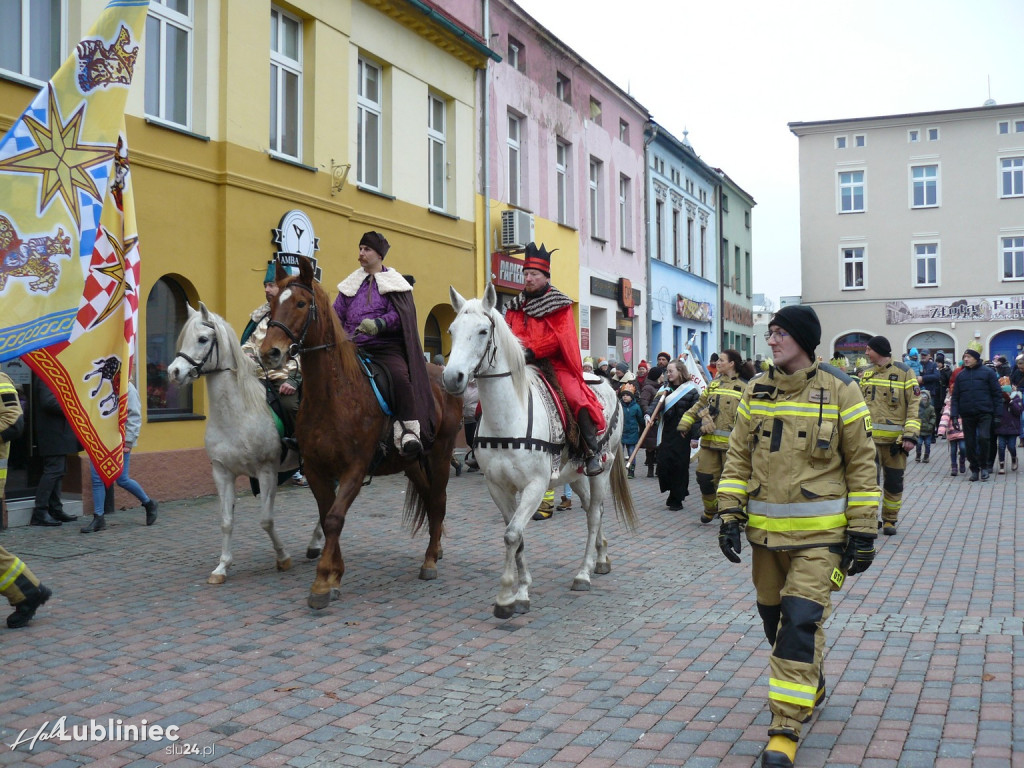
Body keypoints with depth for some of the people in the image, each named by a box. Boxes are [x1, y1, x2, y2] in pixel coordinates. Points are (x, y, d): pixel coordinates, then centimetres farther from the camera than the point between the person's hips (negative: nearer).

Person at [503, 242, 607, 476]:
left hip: (555, 364, -4)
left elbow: (560, 337, -11)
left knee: (576, 398, -27)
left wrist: (531, 350, -24)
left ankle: (593, 452, -14)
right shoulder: (515, 307, 15)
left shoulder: (559, 305, 2)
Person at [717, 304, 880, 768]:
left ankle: (786, 728, -4)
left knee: (801, 621, -12)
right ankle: (810, 686, 42)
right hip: (765, 530, 5)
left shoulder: (839, 391, -6)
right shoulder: (756, 392, 5)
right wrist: (729, 513, 1)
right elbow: (738, 457, 9)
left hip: (818, 533, -5)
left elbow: (861, 464, -3)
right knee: (774, 616, 16)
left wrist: (862, 531, -4)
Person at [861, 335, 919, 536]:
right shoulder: (867, 373, 11)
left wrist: (911, 436, -13)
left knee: (893, 482, 6)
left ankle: (890, 520, 21)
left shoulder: (905, 373, -2)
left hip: (895, 438, -3)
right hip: (869, 438, 3)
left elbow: (914, 406, -5)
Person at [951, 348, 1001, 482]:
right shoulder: (960, 375, 9)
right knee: (970, 443, 5)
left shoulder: (988, 372, 1)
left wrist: (997, 414, -3)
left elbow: (997, 393, 2)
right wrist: (954, 415, 0)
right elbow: (955, 396, 10)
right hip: (967, 415, 3)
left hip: (984, 413, -3)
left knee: (983, 438, -17)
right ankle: (974, 469, 17)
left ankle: (984, 466, 2)